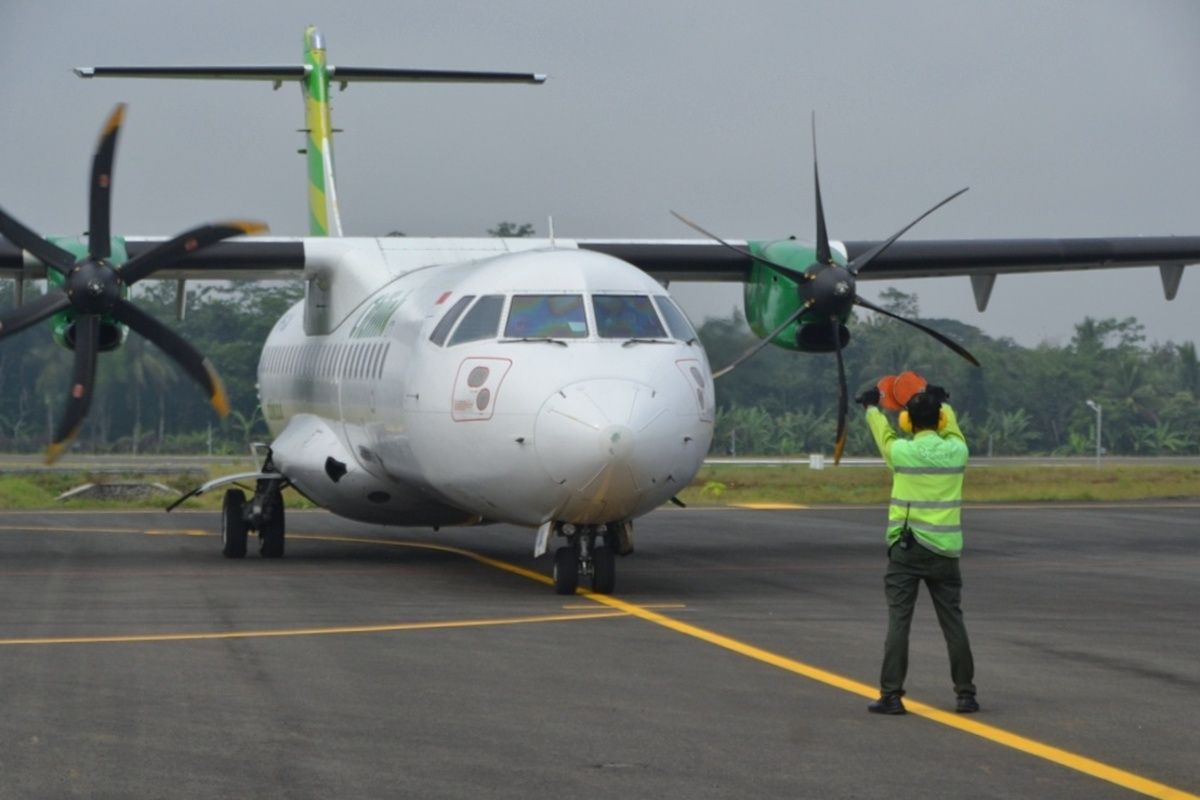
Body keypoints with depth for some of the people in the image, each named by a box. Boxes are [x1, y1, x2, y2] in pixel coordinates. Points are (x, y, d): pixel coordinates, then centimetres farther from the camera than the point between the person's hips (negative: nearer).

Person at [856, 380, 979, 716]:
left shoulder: (901, 452, -7)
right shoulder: (956, 451, -1)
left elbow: (883, 432, 17)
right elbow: (951, 427, 24)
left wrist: (871, 407, 38)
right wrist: (942, 401, 44)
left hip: (906, 549, -2)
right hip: (945, 551, 2)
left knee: (898, 622, -1)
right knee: (952, 621, 8)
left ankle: (891, 695, -4)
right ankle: (965, 694, 9)